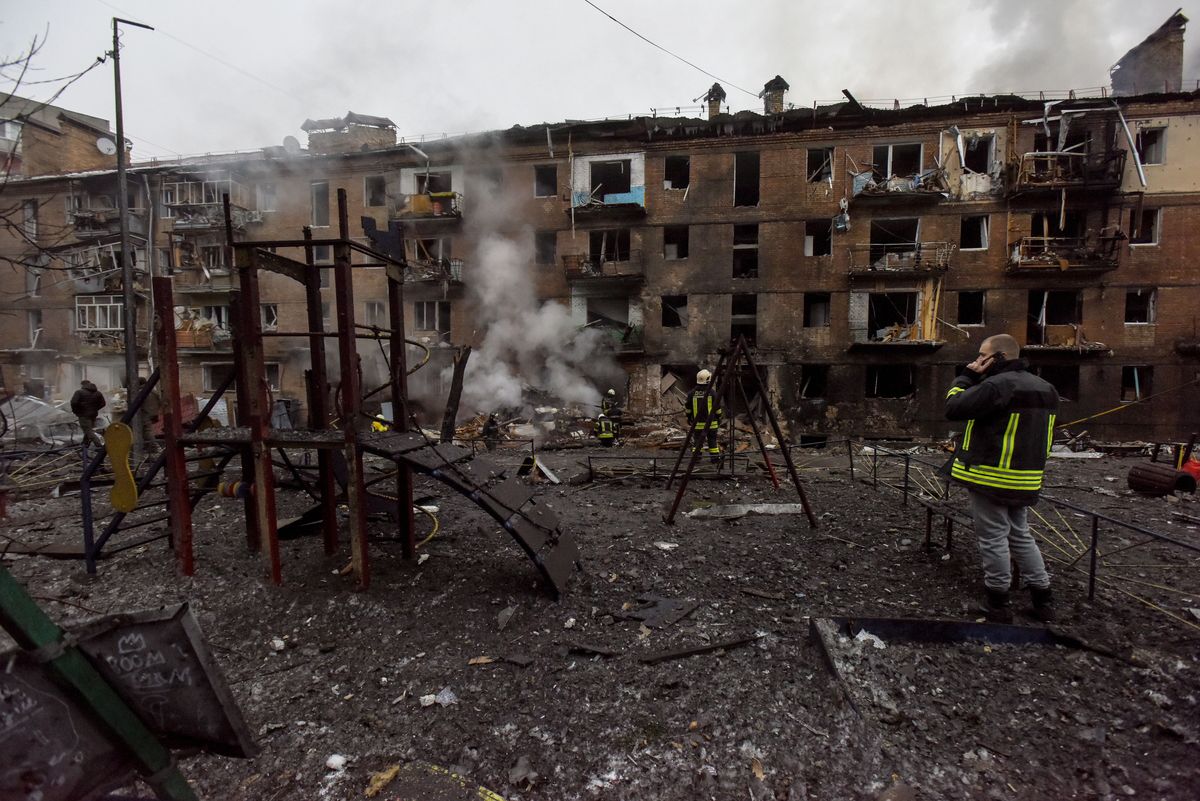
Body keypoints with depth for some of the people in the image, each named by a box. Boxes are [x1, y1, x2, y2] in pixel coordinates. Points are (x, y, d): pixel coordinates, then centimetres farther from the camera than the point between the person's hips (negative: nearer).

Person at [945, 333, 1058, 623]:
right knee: (1020, 536, 20)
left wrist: (966, 377, -7)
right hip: (1026, 479, 9)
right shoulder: (1044, 388, 12)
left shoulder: (997, 385, -19)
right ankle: (1044, 601, 26)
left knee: (993, 539, 3)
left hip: (990, 478, -8)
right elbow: (1041, 433, 18)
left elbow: (954, 409, -18)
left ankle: (999, 605, 13)